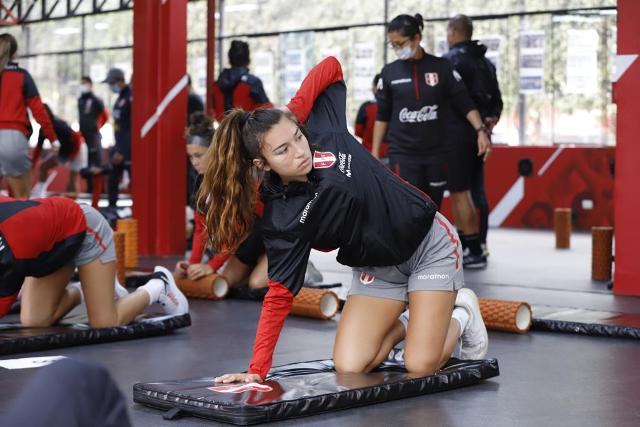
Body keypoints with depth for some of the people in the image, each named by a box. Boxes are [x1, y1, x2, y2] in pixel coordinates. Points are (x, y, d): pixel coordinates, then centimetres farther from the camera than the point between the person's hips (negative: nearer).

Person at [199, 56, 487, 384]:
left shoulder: (323, 130, -18)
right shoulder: (280, 220, -22)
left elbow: (331, 67, -4)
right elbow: (279, 296, -19)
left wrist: (293, 112, -20)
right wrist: (256, 370, -25)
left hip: (429, 242, -1)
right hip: (376, 268, 1)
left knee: (420, 366, -11)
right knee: (349, 367, -12)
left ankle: (461, 316, 21)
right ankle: (401, 326, 18)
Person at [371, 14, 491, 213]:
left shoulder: (441, 67, -1)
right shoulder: (390, 72, 2)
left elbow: (465, 104, 0)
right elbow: (382, 116, 8)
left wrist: (481, 130, -15)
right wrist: (375, 154, 6)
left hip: (436, 152, 1)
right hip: (402, 154, -1)